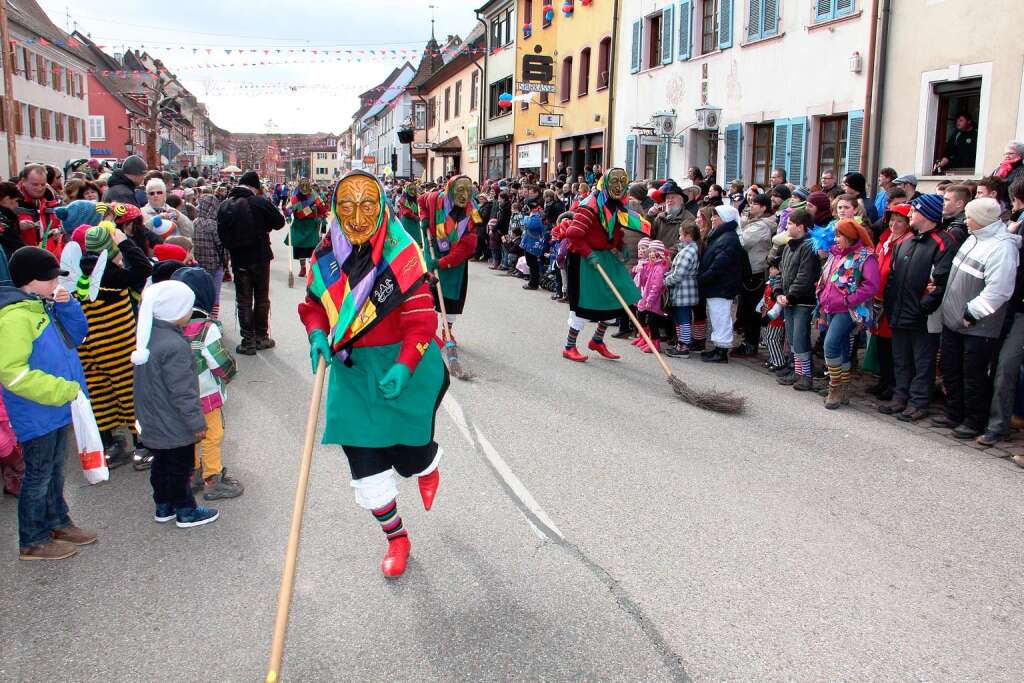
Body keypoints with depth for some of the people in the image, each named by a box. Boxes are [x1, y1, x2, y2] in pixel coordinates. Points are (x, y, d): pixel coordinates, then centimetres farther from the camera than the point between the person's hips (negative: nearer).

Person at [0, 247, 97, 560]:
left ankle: (57, 523, 38)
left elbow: (76, 335, 14)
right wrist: (64, 390, -24)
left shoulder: (43, 306, 4)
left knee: (55, 469, 22)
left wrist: (68, 307, -4)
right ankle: (32, 541, 20)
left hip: (57, 406, 9)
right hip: (36, 413, -9)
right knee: (39, 475, 5)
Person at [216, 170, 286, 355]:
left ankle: (248, 341, 8)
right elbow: (280, 222, -7)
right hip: (260, 257, -2)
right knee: (262, 298, 12)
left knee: (243, 301, 8)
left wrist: (232, 247, 13)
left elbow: (221, 234, 0)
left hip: (238, 259, 2)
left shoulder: (224, 206, -4)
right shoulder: (260, 202, -15)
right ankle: (261, 337, 18)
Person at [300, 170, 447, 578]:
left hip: (402, 368, -3)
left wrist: (404, 366, -30)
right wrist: (317, 335, -10)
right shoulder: (326, 257, -3)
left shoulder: (402, 254, -16)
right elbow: (313, 305, 11)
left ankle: (428, 465, 52)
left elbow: (420, 320, -18)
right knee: (366, 467, 7)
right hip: (351, 372, 4)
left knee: (409, 457, 10)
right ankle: (395, 539, 32)